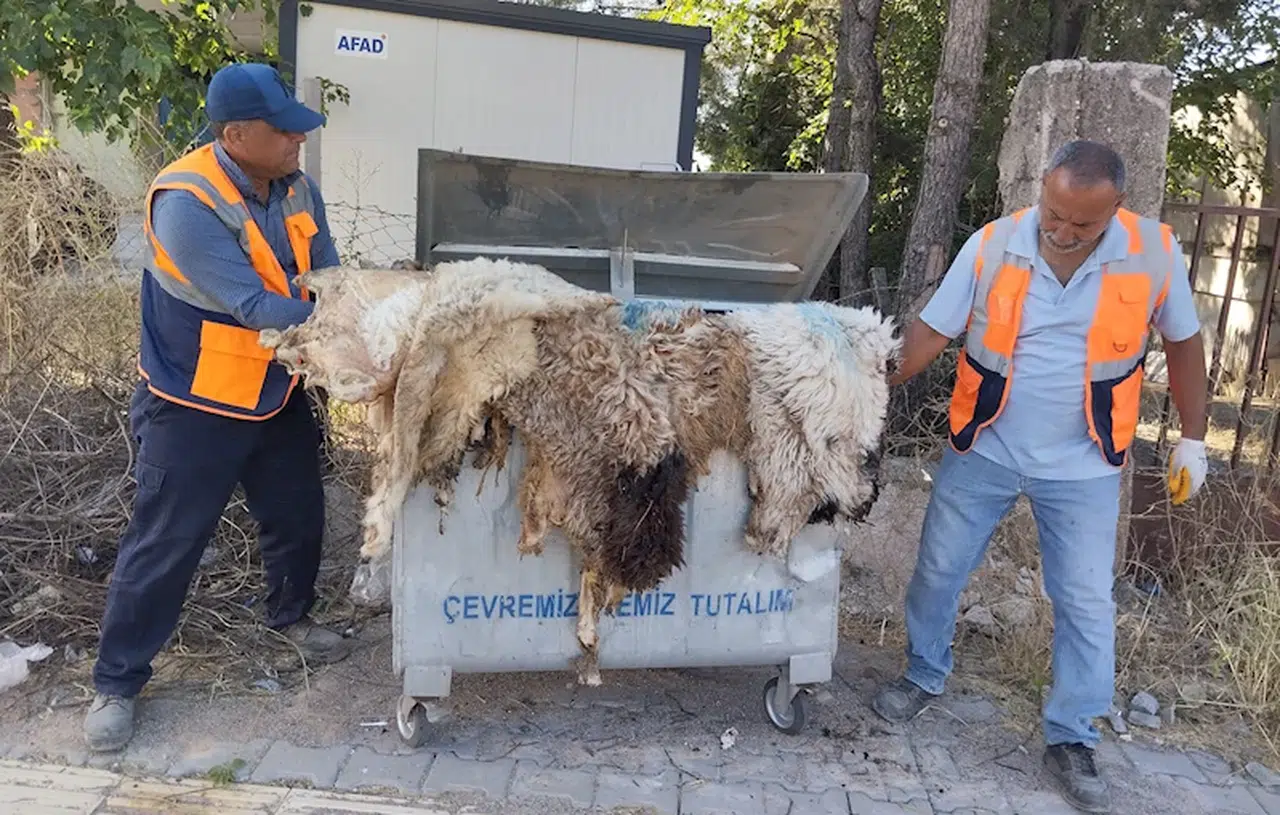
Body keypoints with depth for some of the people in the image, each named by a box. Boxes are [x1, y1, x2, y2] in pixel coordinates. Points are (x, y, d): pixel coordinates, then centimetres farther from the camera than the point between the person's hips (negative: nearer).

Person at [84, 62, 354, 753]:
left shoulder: (297, 189, -4)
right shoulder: (186, 203, -27)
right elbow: (255, 308, -33)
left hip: (276, 395, 7)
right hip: (195, 407, -6)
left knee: (298, 516, 19)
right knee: (163, 545, 3)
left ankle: (290, 615, 46)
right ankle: (115, 683, 22)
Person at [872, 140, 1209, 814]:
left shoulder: (1154, 253, -12)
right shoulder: (991, 246, -14)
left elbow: (1182, 341, 2)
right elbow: (931, 331, -9)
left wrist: (1192, 437, 5)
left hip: (1083, 466, 0)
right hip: (983, 452, 1)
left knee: (1086, 603, 5)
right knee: (938, 570, 11)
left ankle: (1071, 741, 23)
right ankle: (924, 677, 36)